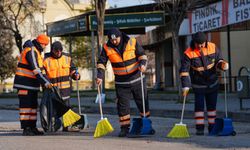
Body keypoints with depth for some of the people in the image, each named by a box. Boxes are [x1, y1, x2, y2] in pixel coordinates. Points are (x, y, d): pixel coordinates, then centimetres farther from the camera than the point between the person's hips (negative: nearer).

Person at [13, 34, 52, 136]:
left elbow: (40, 69, 22)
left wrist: (46, 80, 15)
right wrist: (45, 82, -27)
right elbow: (36, 70, -24)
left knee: (33, 105, 11)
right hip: (25, 83, -10)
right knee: (26, 105, -9)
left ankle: (32, 127, 15)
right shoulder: (31, 51, -17)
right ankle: (26, 129, -8)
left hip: (32, 84, 10)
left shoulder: (36, 52, 16)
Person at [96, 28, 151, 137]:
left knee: (142, 102, 7)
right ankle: (125, 128, 8)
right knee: (122, 105, 0)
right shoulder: (107, 48, -6)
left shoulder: (132, 42, -9)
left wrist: (142, 64, -19)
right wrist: (100, 76, -14)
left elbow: (142, 54, 0)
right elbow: (101, 62, -3)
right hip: (121, 83, 0)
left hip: (137, 79, 0)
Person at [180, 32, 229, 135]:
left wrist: (222, 64, -20)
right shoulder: (188, 53, -16)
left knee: (212, 106, 10)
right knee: (199, 106, -4)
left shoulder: (213, 47, -7)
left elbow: (218, 60, 5)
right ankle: (200, 128, 1)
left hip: (213, 83, 3)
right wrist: (185, 86, -20)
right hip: (198, 85, -3)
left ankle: (212, 127, 19)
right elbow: (184, 71, -15)